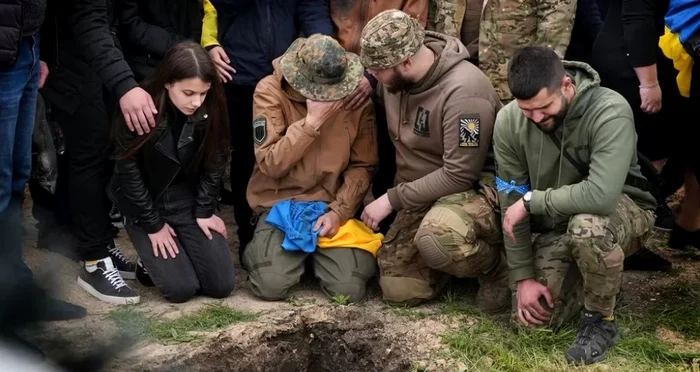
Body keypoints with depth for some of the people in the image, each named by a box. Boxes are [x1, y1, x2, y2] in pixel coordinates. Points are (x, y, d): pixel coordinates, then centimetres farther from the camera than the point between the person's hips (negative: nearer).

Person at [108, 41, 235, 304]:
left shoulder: (211, 109, -15)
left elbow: (215, 163, -1)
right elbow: (128, 171, -15)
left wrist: (204, 211, -6)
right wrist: (153, 225, -11)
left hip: (187, 198, 3)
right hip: (144, 202, -3)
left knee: (221, 284, -6)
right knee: (181, 288, -15)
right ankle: (151, 260, 18)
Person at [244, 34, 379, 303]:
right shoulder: (270, 92, -11)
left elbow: (363, 165, 0)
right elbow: (270, 164, -18)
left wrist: (339, 211, -13)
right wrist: (312, 122, -25)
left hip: (333, 205, 2)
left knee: (348, 289, -17)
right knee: (271, 286, -21)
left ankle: (318, 254, 18)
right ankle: (259, 250, 16)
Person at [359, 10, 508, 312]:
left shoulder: (463, 91, -28)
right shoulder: (392, 75, -6)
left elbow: (460, 174, -27)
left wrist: (392, 199, -21)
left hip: (475, 188, -7)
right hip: (422, 194, 7)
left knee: (435, 238, -38)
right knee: (399, 290, -2)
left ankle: (496, 266, -6)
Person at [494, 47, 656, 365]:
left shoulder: (610, 112, -31)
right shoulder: (508, 122, -17)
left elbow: (601, 195, -42)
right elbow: (512, 203, -9)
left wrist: (532, 201, -30)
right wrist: (522, 276, -11)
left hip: (621, 209, -5)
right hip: (555, 225, 5)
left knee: (587, 225, -40)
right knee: (534, 317, -8)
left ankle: (600, 320, -13)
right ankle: (601, 282, 23)